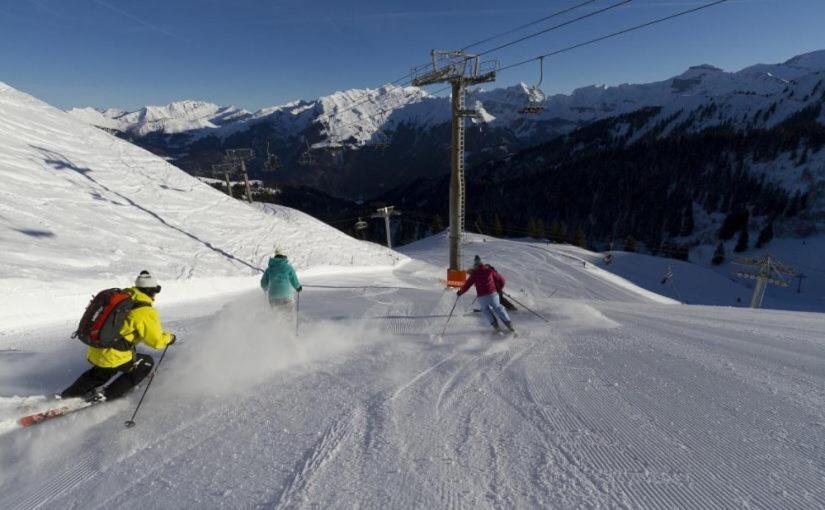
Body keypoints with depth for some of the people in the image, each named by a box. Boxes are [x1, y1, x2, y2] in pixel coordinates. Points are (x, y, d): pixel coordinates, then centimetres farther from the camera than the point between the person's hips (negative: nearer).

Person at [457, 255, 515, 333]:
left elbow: (467, 285, 2)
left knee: (485, 309, 23)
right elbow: (501, 279, 14)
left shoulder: (474, 274, 1)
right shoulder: (489, 270, 9)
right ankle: (508, 322, 10)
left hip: (482, 297, -2)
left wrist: (460, 292, 18)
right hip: (493, 294, 2)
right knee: (498, 308, 19)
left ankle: (494, 323, 10)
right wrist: (499, 289, 30)